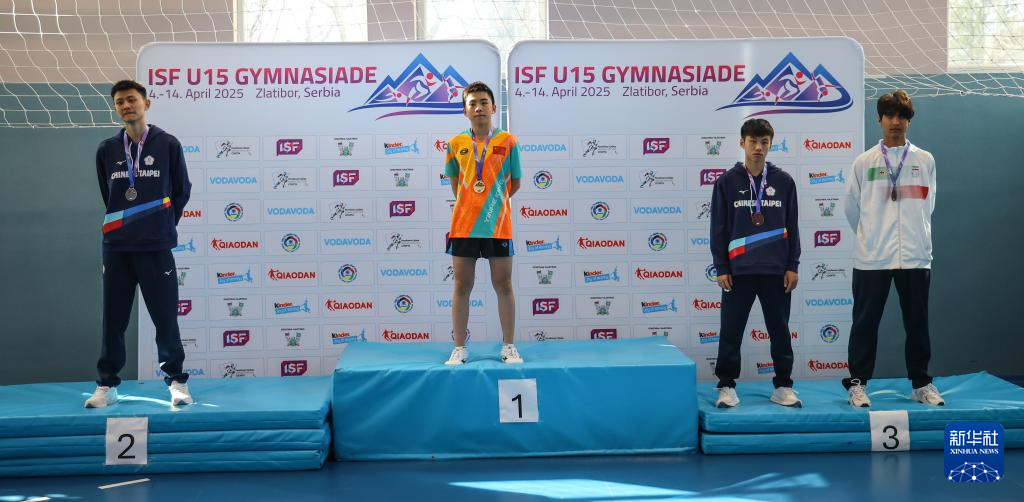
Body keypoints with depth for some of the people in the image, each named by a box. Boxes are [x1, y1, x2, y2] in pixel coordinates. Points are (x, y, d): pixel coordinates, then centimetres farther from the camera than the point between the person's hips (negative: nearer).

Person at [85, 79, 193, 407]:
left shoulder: (168, 145, -1)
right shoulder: (107, 150, 6)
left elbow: (182, 192, 7)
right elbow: (108, 196, 18)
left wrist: (162, 227, 9)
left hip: (156, 248, -2)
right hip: (116, 248, 3)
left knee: (165, 318, 1)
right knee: (113, 320, 7)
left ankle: (177, 381, 13)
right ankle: (106, 385, 16)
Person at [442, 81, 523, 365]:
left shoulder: (508, 142, 1)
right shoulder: (456, 144, 6)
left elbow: (514, 183, 9)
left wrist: (492, 203, 10)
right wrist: (473, 205, 11)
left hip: (498, 226, -1)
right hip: (463, 226, 1)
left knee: (503, 286, 4)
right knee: (462, 287, 4)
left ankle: (509, 347, 13)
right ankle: (459, 349, 11)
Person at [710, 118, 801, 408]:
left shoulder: (784, 181, 6)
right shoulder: (727, 182, 2)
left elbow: (792, 226, 8)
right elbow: (718, 228, 2)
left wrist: (792, 266, 2)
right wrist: (721, 268, -3)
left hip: (776, 271, 1)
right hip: (738, 271, -1)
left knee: (780, 331, 7)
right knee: (731, 331, 1)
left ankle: (783, 386, 18)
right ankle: (727, 386, 11)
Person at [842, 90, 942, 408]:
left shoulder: (925, 161, 7)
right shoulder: (864, 162, 3)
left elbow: (926, 206, 15)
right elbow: (852, 208, 10)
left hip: (915, 256, 2)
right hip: (872, 258, -1)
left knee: (917, 322, 8)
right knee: (865, 322, 3)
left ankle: (921, 384, 19)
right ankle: (858, 383, 11)